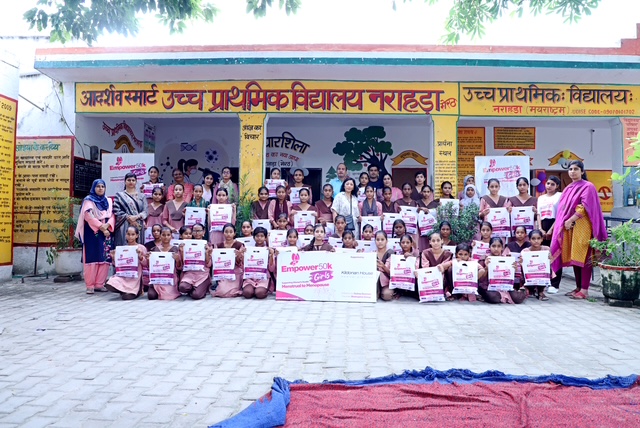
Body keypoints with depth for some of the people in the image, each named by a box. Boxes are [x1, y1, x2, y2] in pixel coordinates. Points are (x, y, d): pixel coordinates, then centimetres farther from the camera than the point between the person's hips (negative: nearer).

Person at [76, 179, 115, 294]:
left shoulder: (108, 201, 16)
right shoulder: (88, 200, 0)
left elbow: (112, 216, 8)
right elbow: (89, 217, -11)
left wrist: (107, 226, -11)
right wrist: (101, 228, -15)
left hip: (106, 232, 5)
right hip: (92, 233, -5)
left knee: (104, 258, 1)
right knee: (92, 258, -6)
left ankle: (100, 284, 7)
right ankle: (90, 285, -3)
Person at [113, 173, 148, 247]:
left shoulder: (141, 196, 15)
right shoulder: (119, 195, 9)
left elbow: (145, 211, 5)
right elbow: (116, 211, -1)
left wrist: (136, 217, -12)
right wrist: (128, 217, -13)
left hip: (138, 226, 2)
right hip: (124, 227, -2)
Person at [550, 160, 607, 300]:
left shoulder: (587, 187, -3)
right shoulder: (568, 188, 19)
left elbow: (585, 207, -13)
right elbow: (562, 208, 16)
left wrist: (570, 221, -14)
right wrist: (565, 222, 0)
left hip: (582, 226, -7)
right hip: (569, 227, 7)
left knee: (583, 257, -8)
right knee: (573, 258, 7)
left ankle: (584, 290, -7)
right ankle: (578, 287, 14)